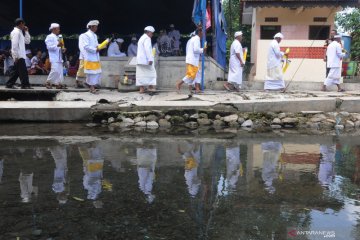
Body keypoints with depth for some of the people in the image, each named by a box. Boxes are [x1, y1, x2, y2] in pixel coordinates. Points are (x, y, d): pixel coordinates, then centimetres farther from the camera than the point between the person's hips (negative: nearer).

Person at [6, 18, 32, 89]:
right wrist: (16, 56, -22)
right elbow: (14, 45, -18)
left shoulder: (19, 32, 20)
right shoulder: (16, 32, -10)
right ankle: (25, 85, -9)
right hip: (19, 56, -10)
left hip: (20, 55, 10)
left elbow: (27, 41, 23)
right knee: (23, 71, -10)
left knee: (16, 71, 11)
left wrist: (26, 32, 16)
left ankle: (9, 84, 15)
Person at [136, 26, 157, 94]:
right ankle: (150, 86, -5)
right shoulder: (147, 38, -9)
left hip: (140, 59, 9)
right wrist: (150, 59, -23)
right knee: (151, 73, -1)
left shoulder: (141, 38, 23)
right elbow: (147, 49, -20)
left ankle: (141, 89, 2)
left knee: (141, 74, 4)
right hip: (145, 60, -9)